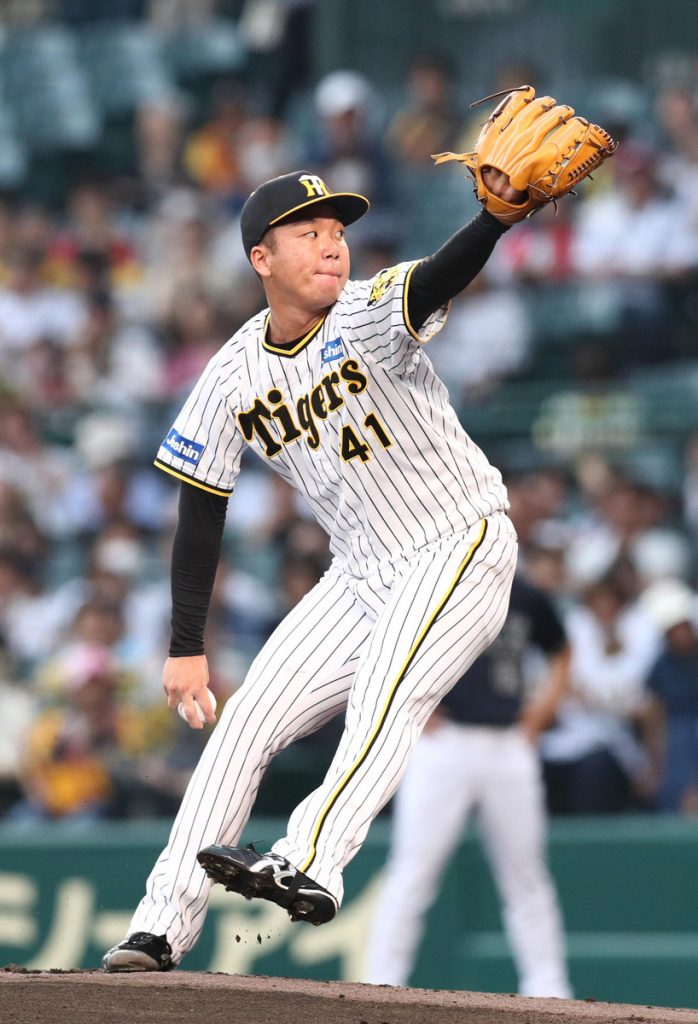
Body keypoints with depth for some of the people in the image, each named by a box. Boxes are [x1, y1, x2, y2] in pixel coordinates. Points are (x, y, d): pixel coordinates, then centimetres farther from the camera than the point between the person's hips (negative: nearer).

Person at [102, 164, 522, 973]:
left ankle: (311, 866, -45)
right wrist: (187, 648, 2)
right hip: (362, 572, 6)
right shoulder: (234, 376, -2)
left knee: (384, 699, -29)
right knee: (247, 720, 0)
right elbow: (201, 510, 4)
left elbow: (443, 276, -39)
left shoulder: (369, 316, -16)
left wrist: (499, 213, -61)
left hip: (461, 548, -6)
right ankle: (162, 927, 2)